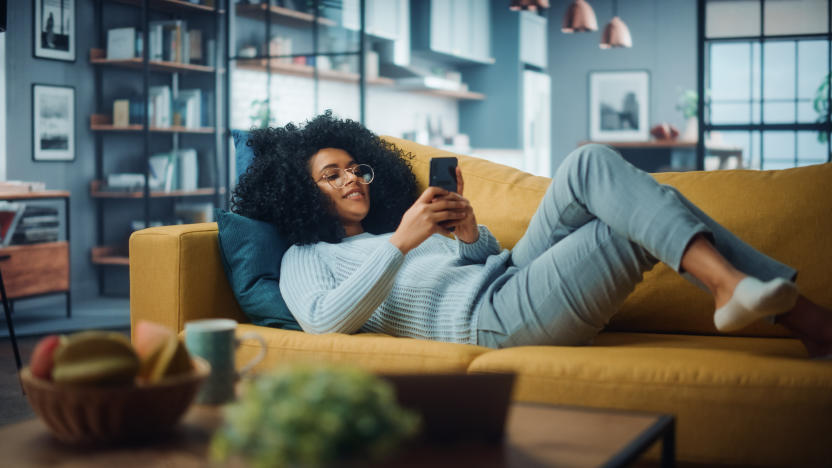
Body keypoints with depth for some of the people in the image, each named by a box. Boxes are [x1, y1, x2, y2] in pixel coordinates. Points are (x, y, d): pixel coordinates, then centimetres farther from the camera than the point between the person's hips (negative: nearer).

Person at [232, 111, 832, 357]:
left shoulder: (394, 227, 33)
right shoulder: (307, 257, 13)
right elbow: (324, 321, -11)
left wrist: (470, 233, 2)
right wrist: (399, 243, -17)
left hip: (512, 277, 7)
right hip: (490, 317, -7)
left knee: (591, 165, -13)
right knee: (645, 226, -17)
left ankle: (734, 283, -23)